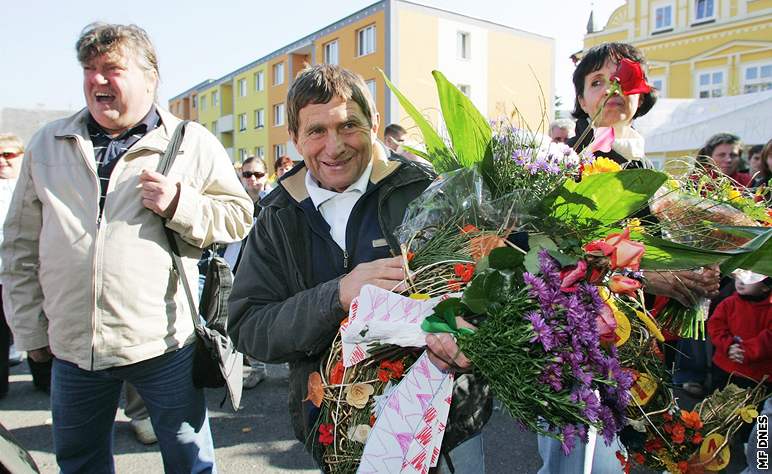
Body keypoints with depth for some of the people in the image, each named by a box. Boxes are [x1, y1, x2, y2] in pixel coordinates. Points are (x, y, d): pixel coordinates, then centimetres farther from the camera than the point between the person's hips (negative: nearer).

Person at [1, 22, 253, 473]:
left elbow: (238, 215, -1)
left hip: (163, 343, -4)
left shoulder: (193, 143, -2)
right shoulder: (48, 144, 8)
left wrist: (179, 205, -18)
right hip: (71, 348, 4)